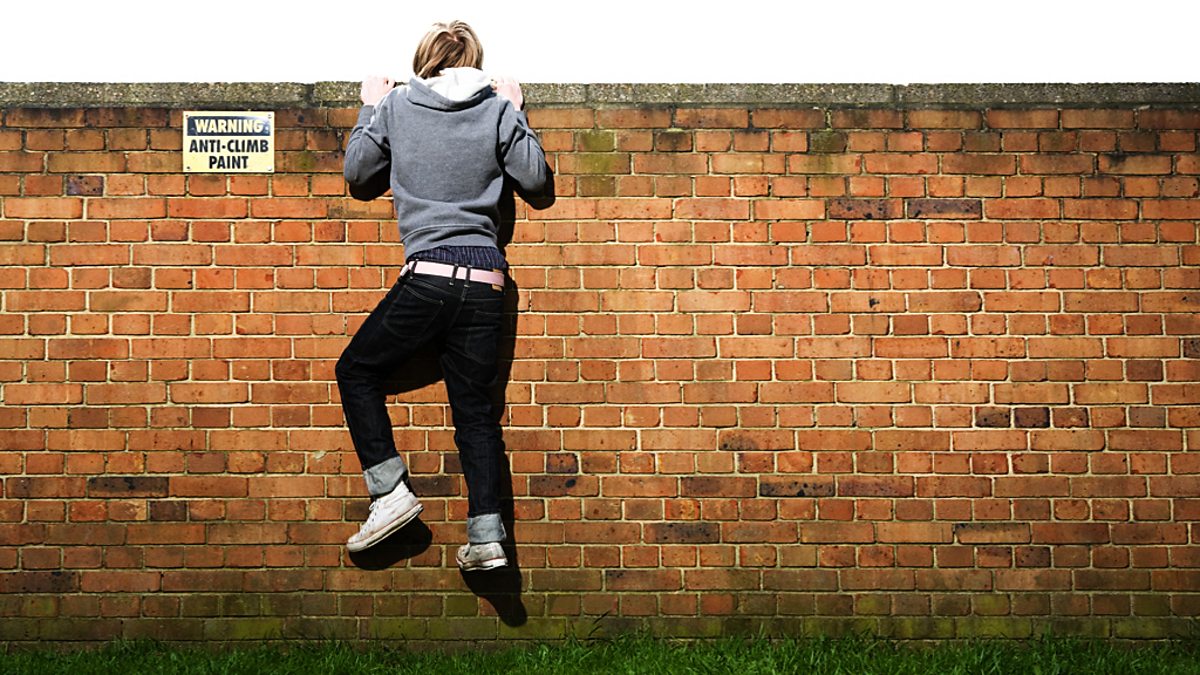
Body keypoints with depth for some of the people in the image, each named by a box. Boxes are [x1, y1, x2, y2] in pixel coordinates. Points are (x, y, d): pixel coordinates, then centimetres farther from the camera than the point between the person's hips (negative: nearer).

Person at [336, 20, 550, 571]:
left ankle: (390, 493, 7)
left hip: (428, 275, -3)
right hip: (486, 282, 3)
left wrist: (369, 109, 27)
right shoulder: (497, 110, 7)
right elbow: (535, 178, 11)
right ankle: (487, 537, 1)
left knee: (357, 370, 16)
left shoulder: (394, 106, 5)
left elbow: (357, 175, 15)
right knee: (474, 406, 9)